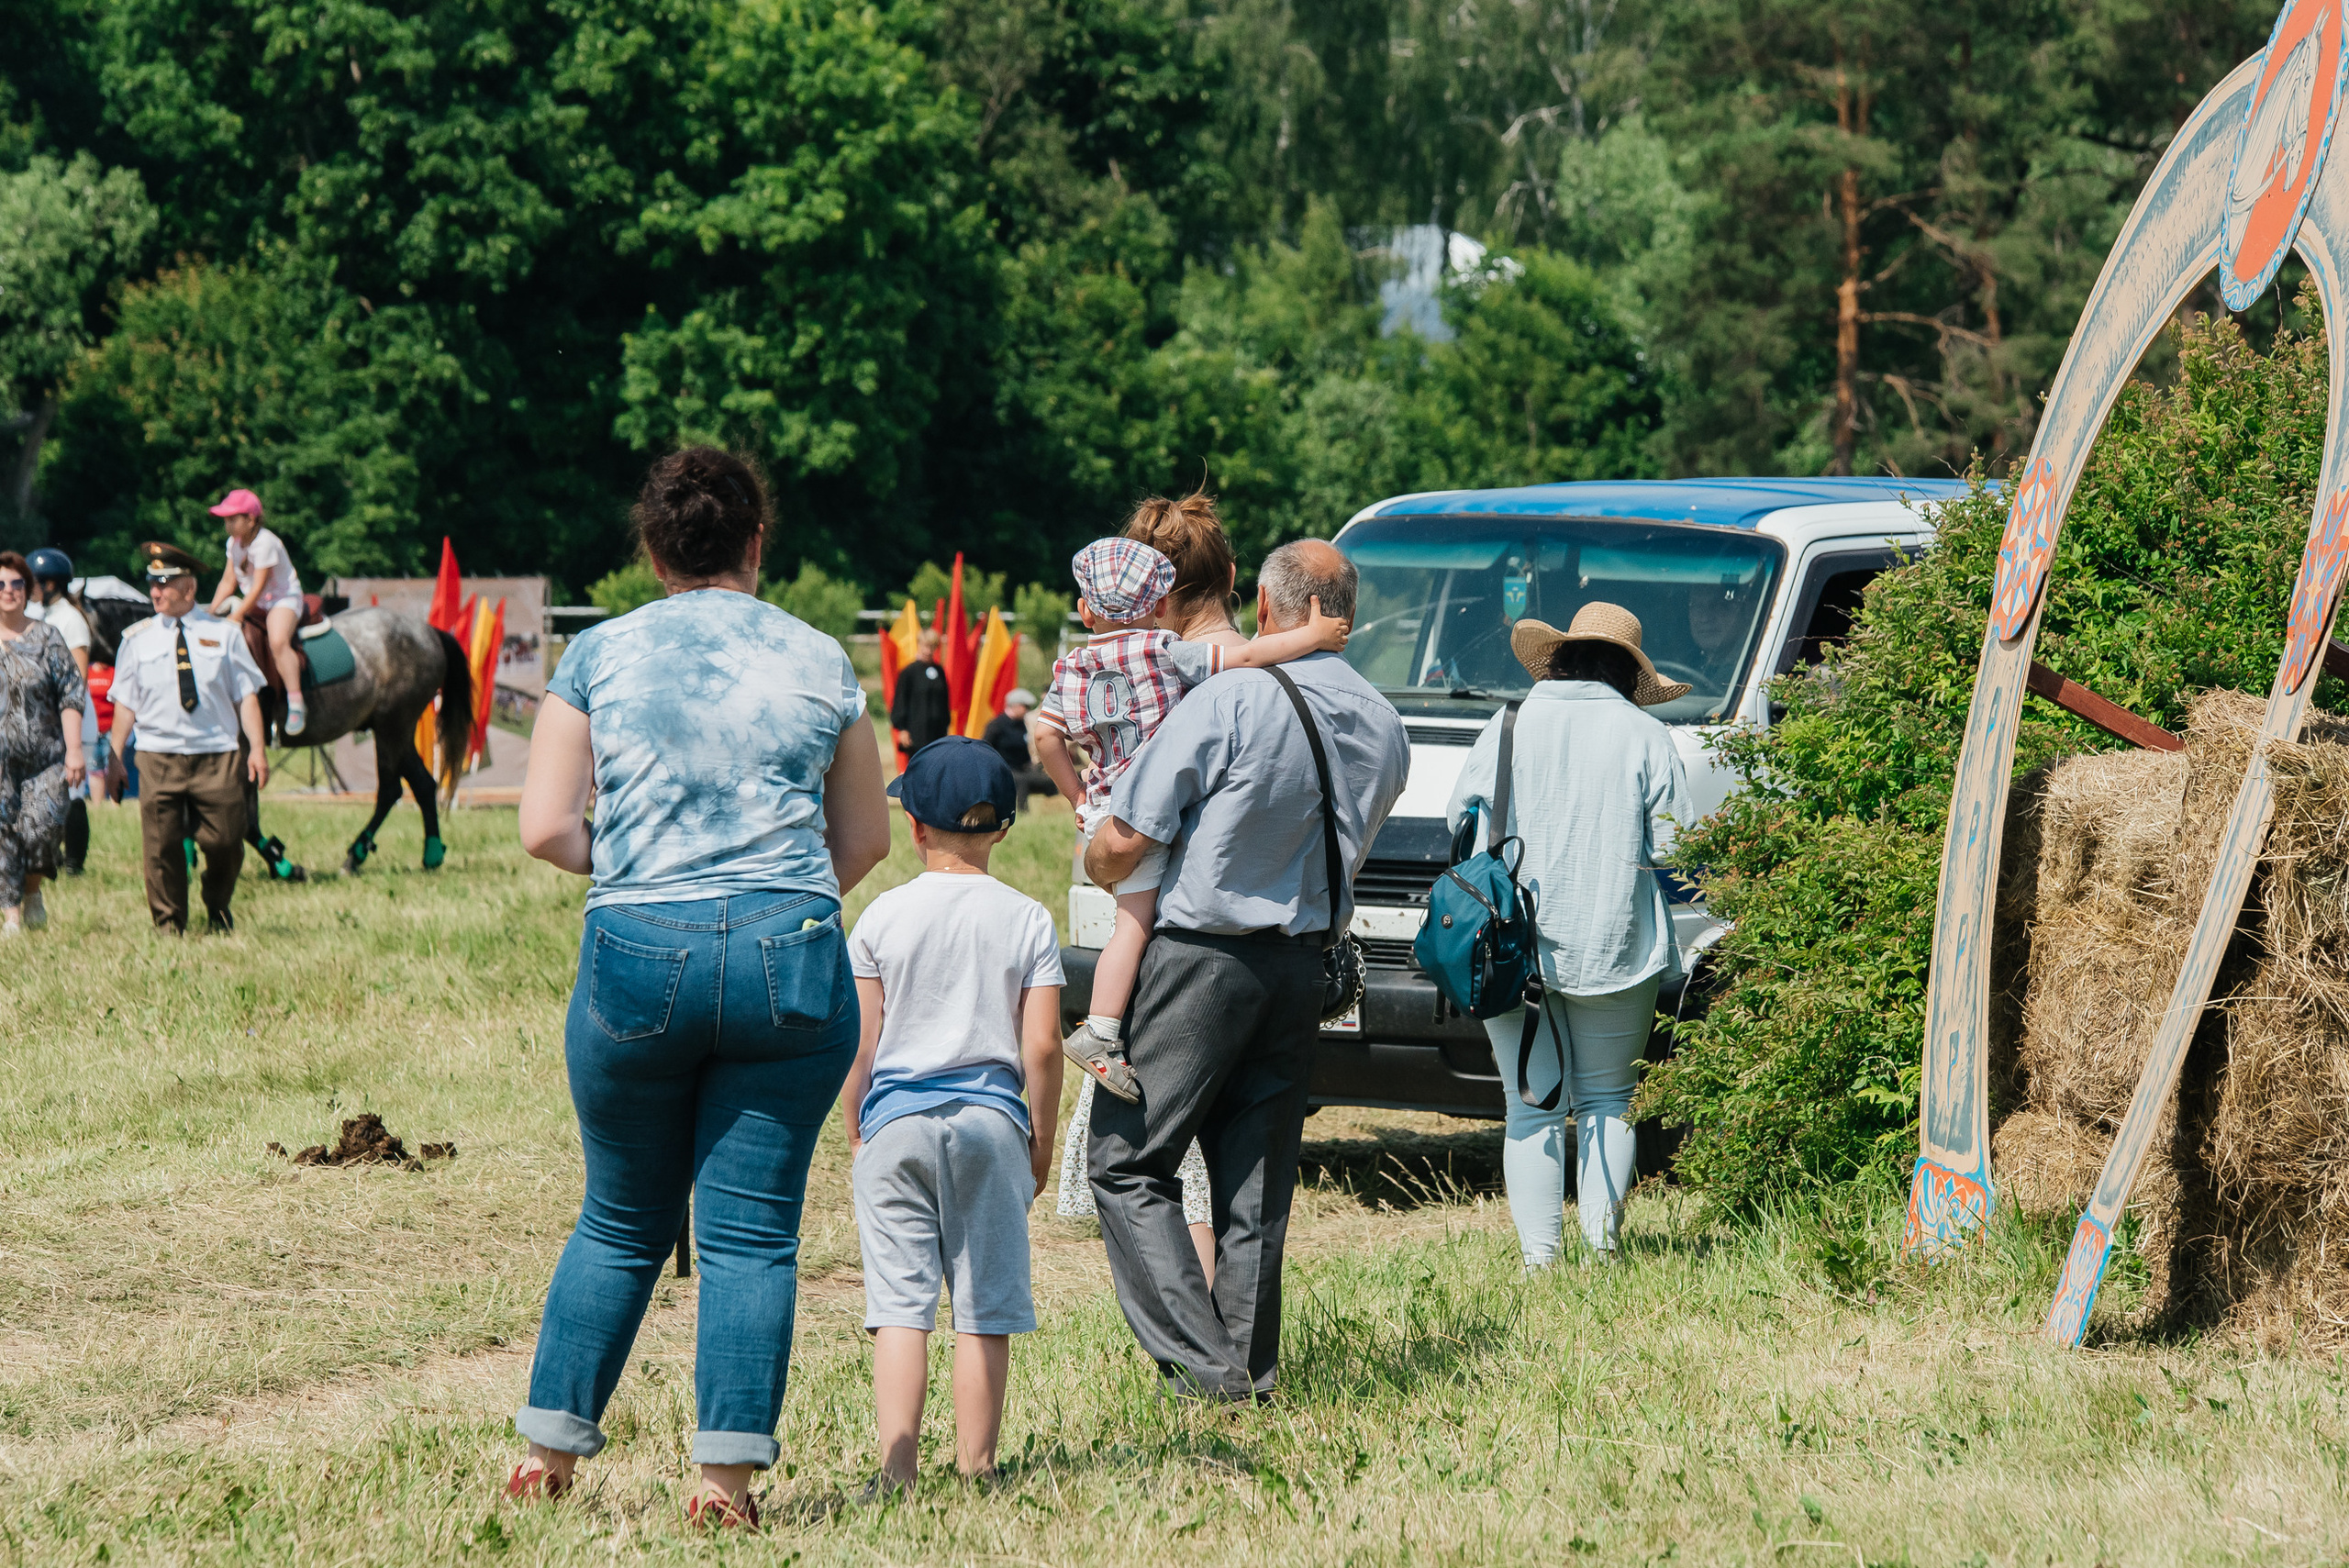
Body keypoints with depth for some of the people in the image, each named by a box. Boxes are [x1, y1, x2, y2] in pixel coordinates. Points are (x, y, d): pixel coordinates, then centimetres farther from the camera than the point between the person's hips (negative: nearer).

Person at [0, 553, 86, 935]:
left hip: (44, 756, -1)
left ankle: (32, 891, 14)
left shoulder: (46, 639, 5)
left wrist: (74, 749, -5)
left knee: (42, 825, -13)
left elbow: (70, 696, 3)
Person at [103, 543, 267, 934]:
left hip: (217, 755, 0)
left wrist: (256, 749, -6)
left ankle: (218, 912, 26)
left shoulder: (224, 634, 7)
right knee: (161, 845, -2)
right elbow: (125, 703, 9)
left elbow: (246, 695, 4)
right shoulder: (137, 640, 9)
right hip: (158, 758, 0)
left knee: (224, 842, -1)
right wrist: (114, 758, 2)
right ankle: (169, 926, 9)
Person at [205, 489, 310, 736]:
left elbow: (258, 587, -23)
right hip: (254, 602, 9)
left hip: (283, 598, -9)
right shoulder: (234, 542, 4)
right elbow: (228, 581, 9)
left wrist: (235, 617, -24)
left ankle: (296, 706, -33)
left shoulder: (265, 543, -22)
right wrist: (212, 612, -2)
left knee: (278, 642, -33)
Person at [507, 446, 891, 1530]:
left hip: (639, 955, 0)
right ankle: (726, 1472, -1)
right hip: (792, 960, 0)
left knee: (622, 1223, 15)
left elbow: (545, 829, 0)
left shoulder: (600, 655, 3)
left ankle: (551, 1446, 18)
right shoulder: (818, 661, 6)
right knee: (752, 1230, 3)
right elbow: (866, 839, 11)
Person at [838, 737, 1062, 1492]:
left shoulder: (882, 916, 0)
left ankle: (897, 1469, -8)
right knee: (984, 1309, 5)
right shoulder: (1027, 919, 1)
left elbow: (859, 1043, 0)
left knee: (901, 1305, 0)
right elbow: (1042, 1046, -2)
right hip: (991, 1119, 0)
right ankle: (974, 1467, 6)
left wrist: (855, 1135, 12)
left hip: (897, 1119, 0)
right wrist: (1041, 1138, 9)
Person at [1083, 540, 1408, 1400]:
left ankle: (1201, 1360, -6)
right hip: (1306, 965, 6)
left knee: (1129, 1160, 2)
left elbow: (1121, 843, -15)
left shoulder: (1228, 702, -17)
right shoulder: (1386, 728, 4)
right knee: (1258, 1180, 14)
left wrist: (1096, 866, 7)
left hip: (1205, 955, -6)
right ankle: (1250, 1371, 15)